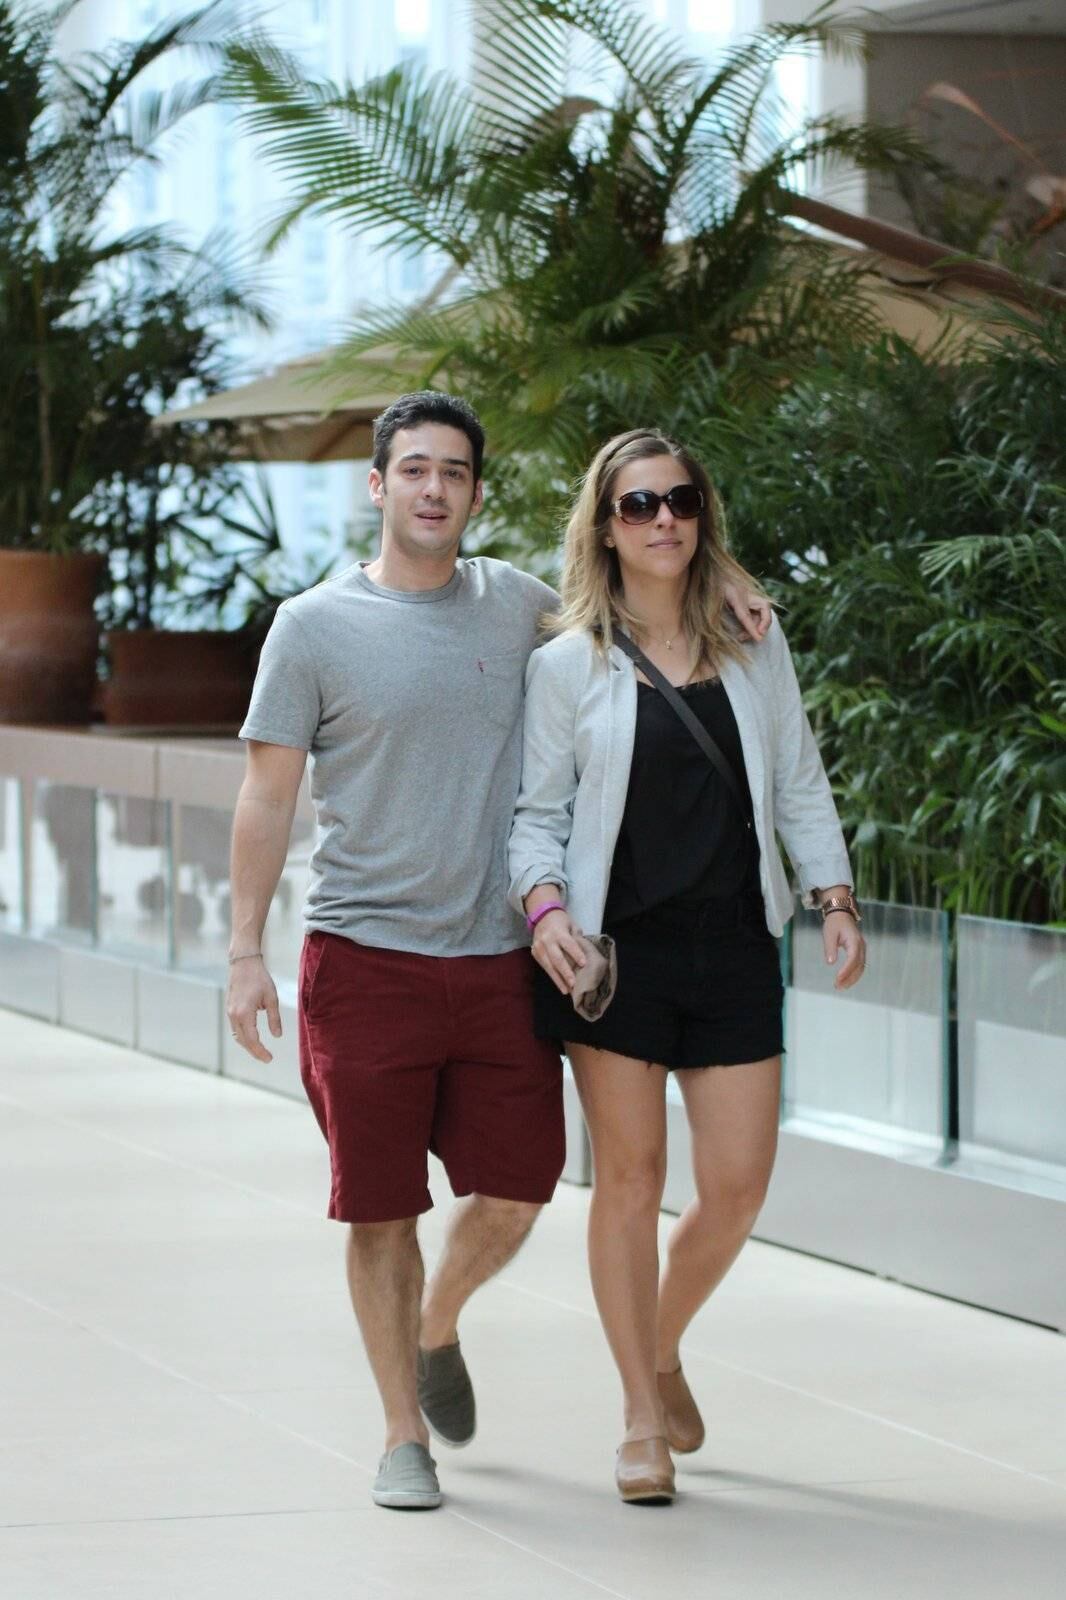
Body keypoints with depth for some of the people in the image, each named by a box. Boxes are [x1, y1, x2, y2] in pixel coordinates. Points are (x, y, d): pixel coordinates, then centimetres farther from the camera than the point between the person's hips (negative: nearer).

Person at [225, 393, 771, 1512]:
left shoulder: (512, 603, 8)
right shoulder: (315, 626, -2)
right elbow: (267, 795, 1)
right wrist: (245, 949, -5)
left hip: (499, 959, 3)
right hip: (366, 957, -3)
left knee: (515, 1189, 6)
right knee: (382, 1208, 1)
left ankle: (437, 1327, 37)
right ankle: (404, 1436, 15)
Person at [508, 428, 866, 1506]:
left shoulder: (754, 643, 8)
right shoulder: (567, 666, 0)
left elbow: (797, 780, 13)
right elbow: (537, 810, 3)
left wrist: (834, 895, 5)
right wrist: (543, 904, -14)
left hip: (733, 943, 2)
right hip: (615, 946, -2)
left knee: (738, 1183, -1)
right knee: (631, 1175, 1)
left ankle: (663, 1350, 28)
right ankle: (642, 1418, 12)